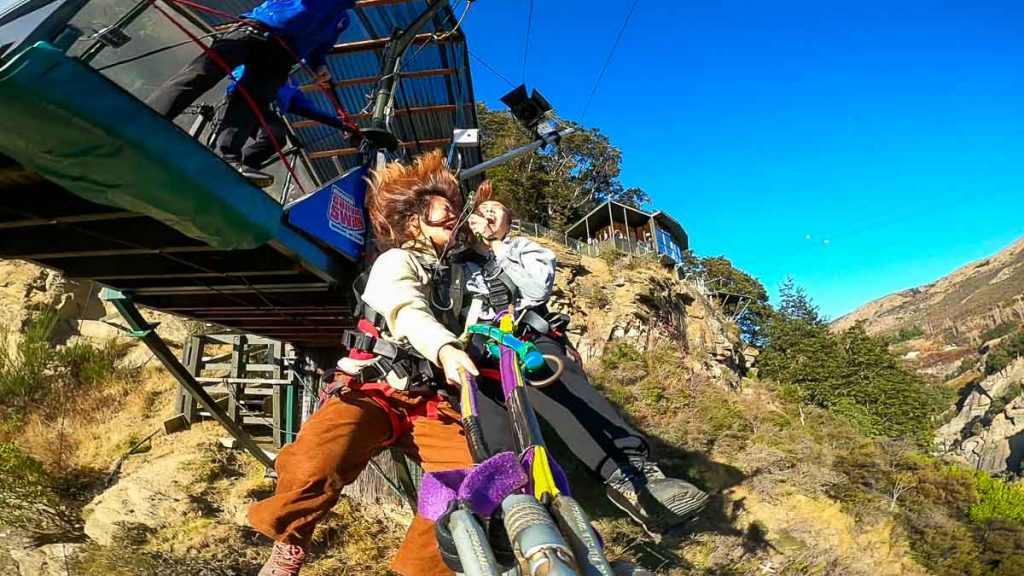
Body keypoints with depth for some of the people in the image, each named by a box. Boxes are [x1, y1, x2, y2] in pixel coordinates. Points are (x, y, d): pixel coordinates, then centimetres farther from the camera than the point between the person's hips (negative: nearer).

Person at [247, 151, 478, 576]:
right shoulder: (397, 262, 2)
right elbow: (409, 315, -23)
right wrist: (445, 349, -40)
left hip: (429, 400, 5)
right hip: (375, 389, -5)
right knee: (315, 463, -31)